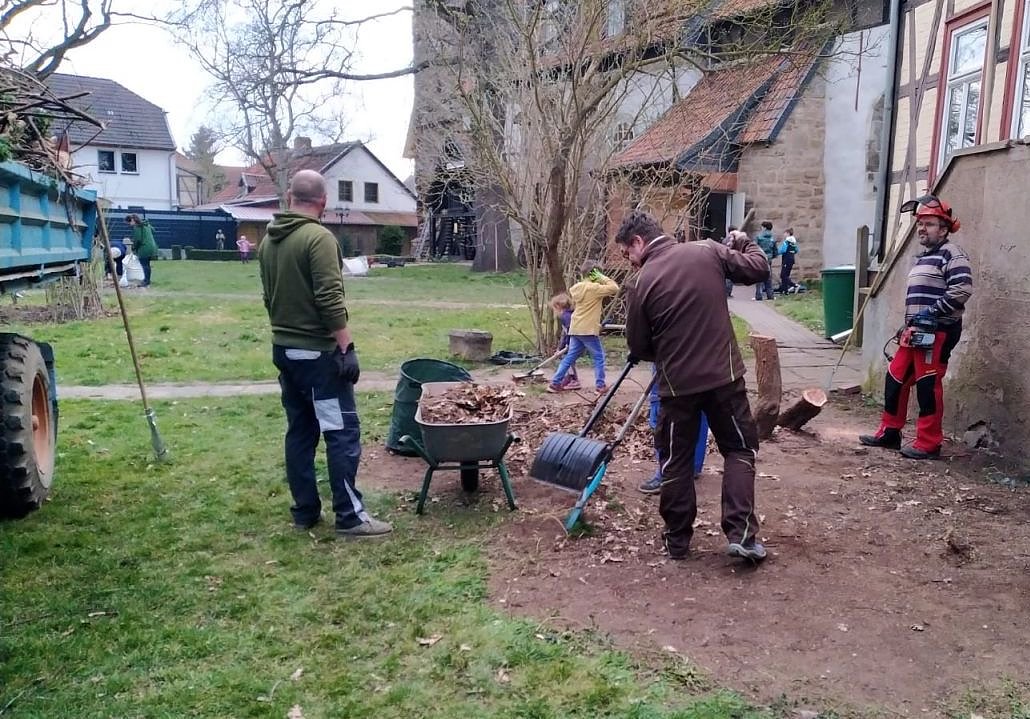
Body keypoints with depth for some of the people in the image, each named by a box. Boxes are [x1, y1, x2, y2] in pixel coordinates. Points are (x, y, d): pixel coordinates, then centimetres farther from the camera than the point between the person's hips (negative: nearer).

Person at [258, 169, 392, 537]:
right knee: (342, 431, -2)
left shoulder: (268, 241, 11)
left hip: (283, 349, 8)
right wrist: (347, 347, -17)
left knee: (299, 431, 13)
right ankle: (350, 515, 2)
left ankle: (304, 511, 18)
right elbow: (330, 300, -21)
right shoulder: (319, 238, -15)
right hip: (318, 352, -8)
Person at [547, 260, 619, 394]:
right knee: (598, 357, 6)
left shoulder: (576, 287, 9)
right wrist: (603, 278, -9)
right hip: (589, 330, -7)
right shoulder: (595, 288, -13)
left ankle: (555, 383, 12)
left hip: (575, 329, 7)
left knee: (570, 357, 12)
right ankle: (600, 385, 8)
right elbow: (614, 288, -19)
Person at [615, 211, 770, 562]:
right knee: (739, 449, 15)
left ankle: (677, 540, 21)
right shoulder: (707, 251, -3)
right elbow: (759, 269, 5)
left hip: (677, 383, -1)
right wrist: (746, 243, 25)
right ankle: (741, 533, 6)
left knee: (677, 461, 13)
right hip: (724, 376, 2)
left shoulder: (642, 284, -8)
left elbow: (639, 347, 0)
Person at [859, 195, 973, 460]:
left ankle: (928, 444, 3)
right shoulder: (923, 257, 20)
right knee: (895, 379, 11)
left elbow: (962, 289, -21)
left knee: (928, 385, -6)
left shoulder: (952, 254, -9)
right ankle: (889, 432, 22)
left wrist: (933, 312, -21)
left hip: (938, 331, -9)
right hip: (916, 330, 9)